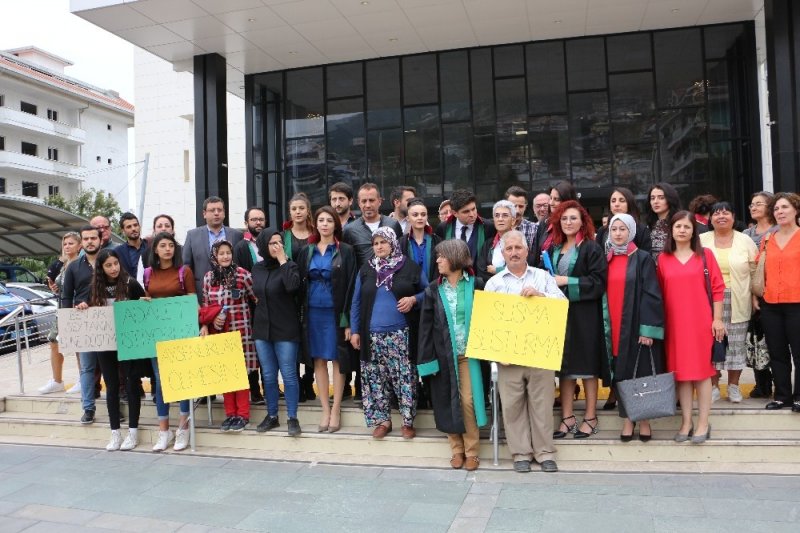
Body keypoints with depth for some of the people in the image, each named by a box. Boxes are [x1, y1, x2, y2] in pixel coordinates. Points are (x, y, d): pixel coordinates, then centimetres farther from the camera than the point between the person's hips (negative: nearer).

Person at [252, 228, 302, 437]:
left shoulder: (289, 265, -7)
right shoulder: (257, 268, 7)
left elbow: (293, 286, -27)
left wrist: (282, 260, -20)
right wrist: (259, 317, 13)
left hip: (285, 329, -4)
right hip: (262, 329, 5)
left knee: (289, 375, 0)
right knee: (268, 375, 11)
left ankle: (292, 418, 9)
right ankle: (272, 416, 23)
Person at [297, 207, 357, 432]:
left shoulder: (346, 251, -2)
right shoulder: (307, 251, 8)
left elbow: (350, 286, -6)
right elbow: (300, 283, 7)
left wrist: (347, 319, -12)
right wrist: (301, 314, -1)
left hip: (335, 311, -3)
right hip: (313, 312, 3)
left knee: (337, 359, 3)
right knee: (319, 360, 7)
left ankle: (336, 409, 13)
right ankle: (325, 410, 16)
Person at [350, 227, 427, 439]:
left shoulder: (410, 268, 0)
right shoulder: (365, 270, 9)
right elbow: (356, 302, 10)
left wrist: (413, 299, -13)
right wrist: (354, 330, 5)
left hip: (401, 334, -3)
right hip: (373, 335, 3)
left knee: (405, 377, -2)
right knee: (375, 379, 7)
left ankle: (408, 421, 11)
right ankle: (382, 420, 20)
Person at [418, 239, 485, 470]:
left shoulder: (476, 285, -2)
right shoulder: (433, 289, 3)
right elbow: (426, 326, 2)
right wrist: (426, 359, -4)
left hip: (469, 353, -2)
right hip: (444, 355, 2)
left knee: (468, 401, -2)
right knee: (448, 403, 7)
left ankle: (471, 451, 12)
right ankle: (457, 450, 21)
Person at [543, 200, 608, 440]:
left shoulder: (592, 248, -3)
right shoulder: (552, 248, 14)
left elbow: (598, 281, -12)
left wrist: (567, 281, -16)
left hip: (584, 314, -5)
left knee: (586, 364, 2)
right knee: (564, 365, 7)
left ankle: (590, 417, 13)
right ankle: (567, 417, 14)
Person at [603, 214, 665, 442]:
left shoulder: (643, 258, -4)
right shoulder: (607, 259, 10)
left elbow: (651, 294, -10)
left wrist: (648, 328, -16)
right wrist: (605, 325, 6)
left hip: (638, 325, -4)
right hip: (614, 327, 4)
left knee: (642, 371, 2)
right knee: (622, 372, 7)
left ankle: (644, 419, 15)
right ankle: (627, 418, 16)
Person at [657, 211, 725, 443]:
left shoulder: (705, 255, 2)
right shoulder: (663, 259, 6)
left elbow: (717, 288, 1)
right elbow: (659, 294, 7)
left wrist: (718, 319, -4)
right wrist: (659, 322, 4)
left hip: (701, 322, -2)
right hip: (674, 323, 2)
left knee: (701, 370, 2)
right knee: (681, 371, 5)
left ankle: (703, 423, 10)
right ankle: (686, 422, 14)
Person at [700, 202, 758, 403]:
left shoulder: (746, 241, 5)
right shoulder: (701, 241, 4)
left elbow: (755, 272, 7)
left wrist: (755, 296, 2)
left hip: (737, 303, 0)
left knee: (736, 345, 5)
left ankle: (734, 386, 19)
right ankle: (713, 386, 13)